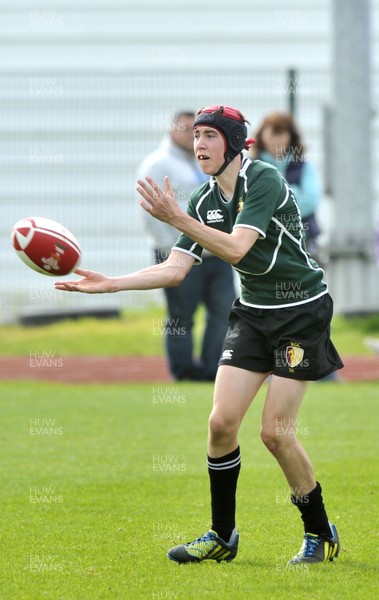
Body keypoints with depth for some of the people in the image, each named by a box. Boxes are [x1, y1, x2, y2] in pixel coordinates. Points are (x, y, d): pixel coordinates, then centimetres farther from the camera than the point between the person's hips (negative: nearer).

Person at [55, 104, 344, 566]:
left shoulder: (264, 181, -19)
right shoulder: (204, 200, 3)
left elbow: (236, 249, -30)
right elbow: (175, 269, 1)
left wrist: (176, 217, -37)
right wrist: (110, 283, -9)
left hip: (301, 311, -7)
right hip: (252, 312, 7)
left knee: (275, 431, -11)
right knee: (222, 421, -4)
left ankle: (321, 535, 7)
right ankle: (222, 536, 10)